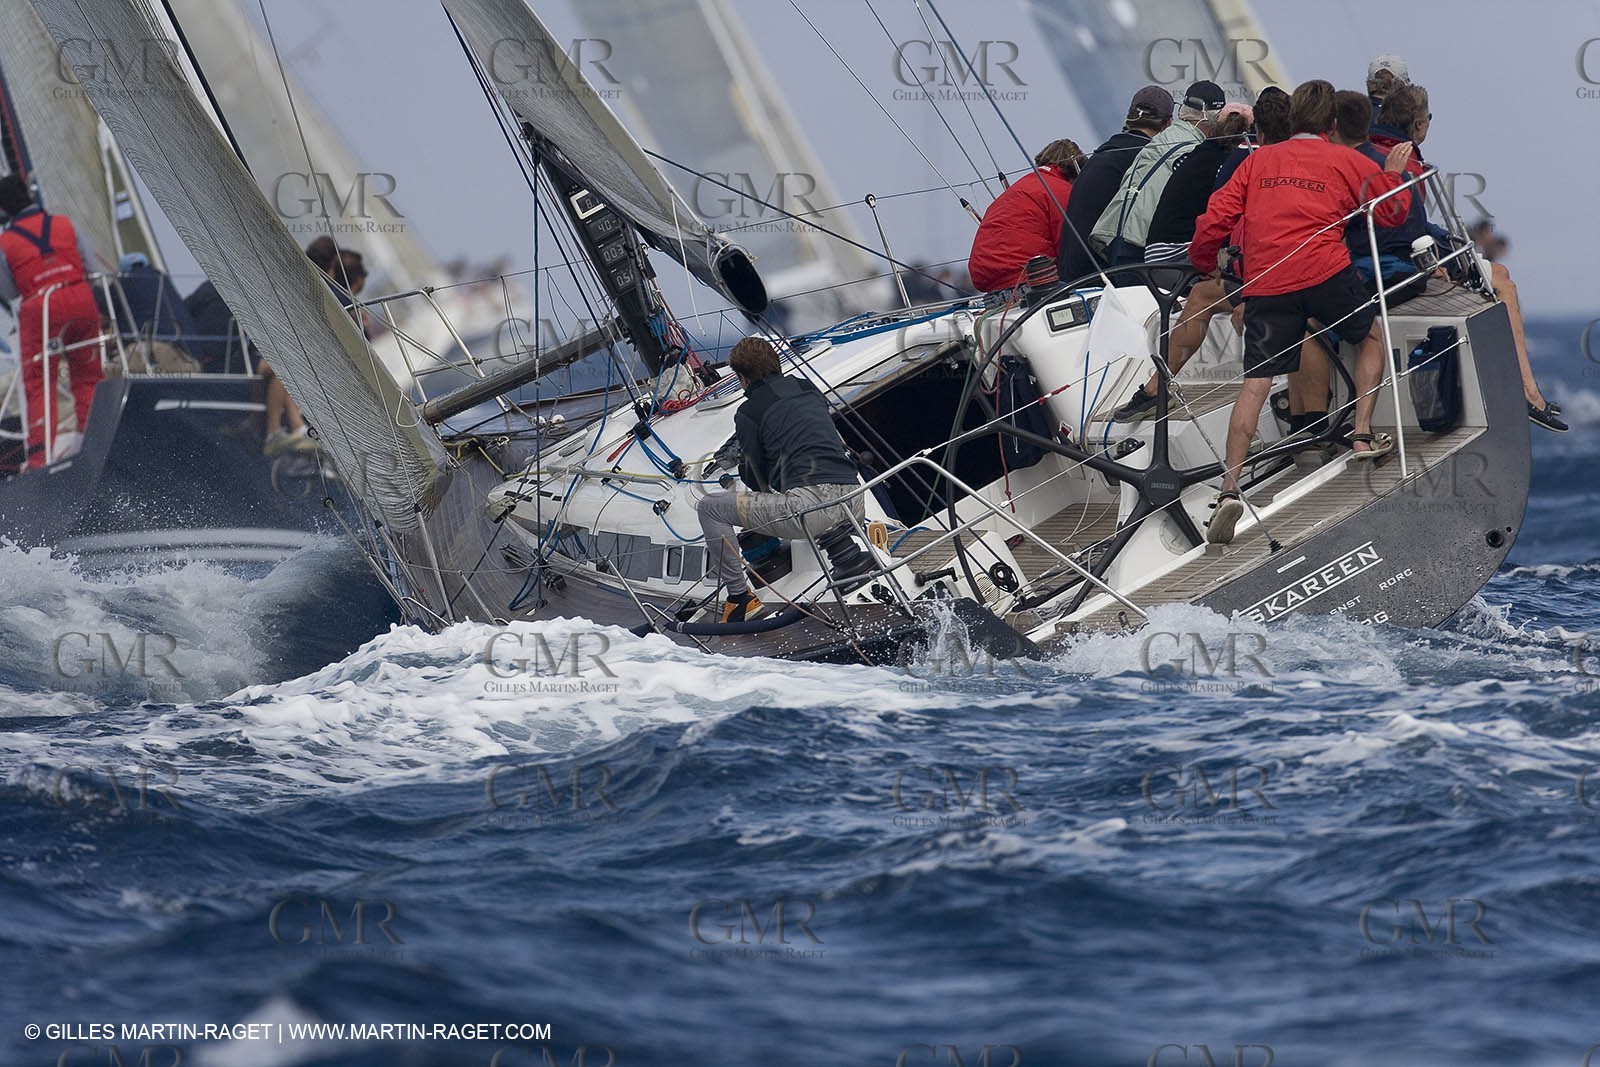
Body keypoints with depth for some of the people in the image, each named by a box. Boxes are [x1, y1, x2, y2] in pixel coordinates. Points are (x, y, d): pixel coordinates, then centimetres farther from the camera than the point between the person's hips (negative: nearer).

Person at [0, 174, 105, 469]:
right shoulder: (63, 224, 6)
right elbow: (90, 266, 7)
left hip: (40, 309, -2)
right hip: (82, 300, 2)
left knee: (38, 383, 3)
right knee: (87, 376, 15)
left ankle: (39, 455, -4)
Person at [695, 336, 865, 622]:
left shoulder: (749, 413, 5)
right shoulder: (810, 391, 21)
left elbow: (756, 479, 9)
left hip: (810, 507, -7)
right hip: (853, 503, 7)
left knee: (709, 507, 8)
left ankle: (739, 597, 6)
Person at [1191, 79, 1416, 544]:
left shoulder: (1258, 160, 17)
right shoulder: (1348, 161, 11)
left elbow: (1216, 218, 12)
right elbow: (1393, 211, 13)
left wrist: (1201, 263, 27)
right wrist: (1393, 173, 30)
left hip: (1265, 283, 2)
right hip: (1326, 270, -2)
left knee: (1256, 382, -1)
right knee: (1371, 336, 26)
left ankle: (1230, 488, -11)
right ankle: (1363, 435, 19)